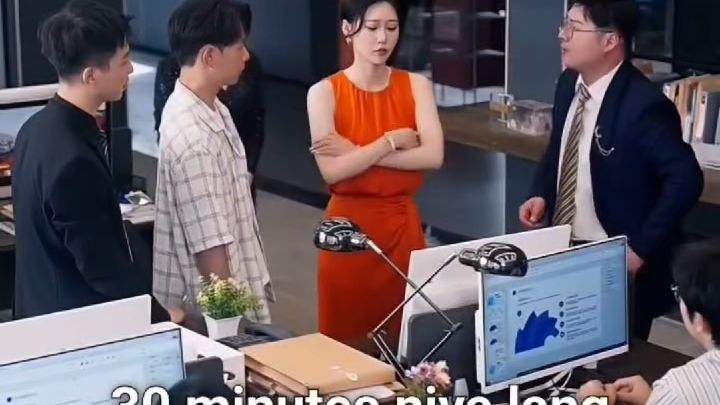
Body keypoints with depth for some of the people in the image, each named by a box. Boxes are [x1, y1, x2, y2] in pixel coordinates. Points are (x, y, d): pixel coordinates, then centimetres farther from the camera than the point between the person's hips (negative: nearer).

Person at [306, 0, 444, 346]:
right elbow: (332, 170, -15)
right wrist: (393, 141, -13)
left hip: (403, 223, 2)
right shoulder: (324, 92, -4)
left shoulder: (416, 85, 3)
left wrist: (355, 152, -14)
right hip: (349, 225, -2)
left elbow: (433, 155, -10)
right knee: (347, 336, 4)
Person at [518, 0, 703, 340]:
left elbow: (685, 180, -23)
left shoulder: (643, 105, -22)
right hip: (561, 250, 7)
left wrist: (641, 248, -22)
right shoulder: (569, 84, 3)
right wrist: (541, 194, 2)